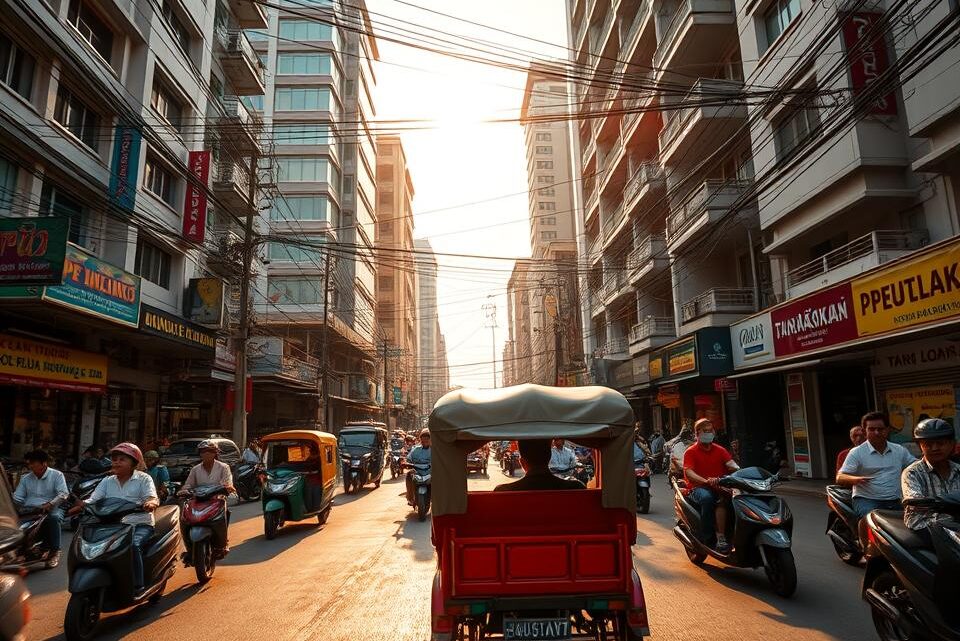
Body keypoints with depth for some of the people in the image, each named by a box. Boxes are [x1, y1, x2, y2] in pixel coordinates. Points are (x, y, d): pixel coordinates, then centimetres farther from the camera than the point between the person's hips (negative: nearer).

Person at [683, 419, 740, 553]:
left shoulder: (720, 450, 16)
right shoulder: (690, 452, 3)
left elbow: (731, 464, -1)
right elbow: (688, 472, -12)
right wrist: (706, 481, -31)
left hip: (718, 487, 3)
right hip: (698, 488, -3)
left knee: (722, 499, -33)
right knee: (707, 497, -37)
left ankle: (721, 537, -33)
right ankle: (705, 536, -25)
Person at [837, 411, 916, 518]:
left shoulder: (899, 450, 15)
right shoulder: (856, 452, -1)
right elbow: (839, 478, -6)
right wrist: (855, 479, -27)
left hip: (894, 502, 5)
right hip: (866, 501, -5)